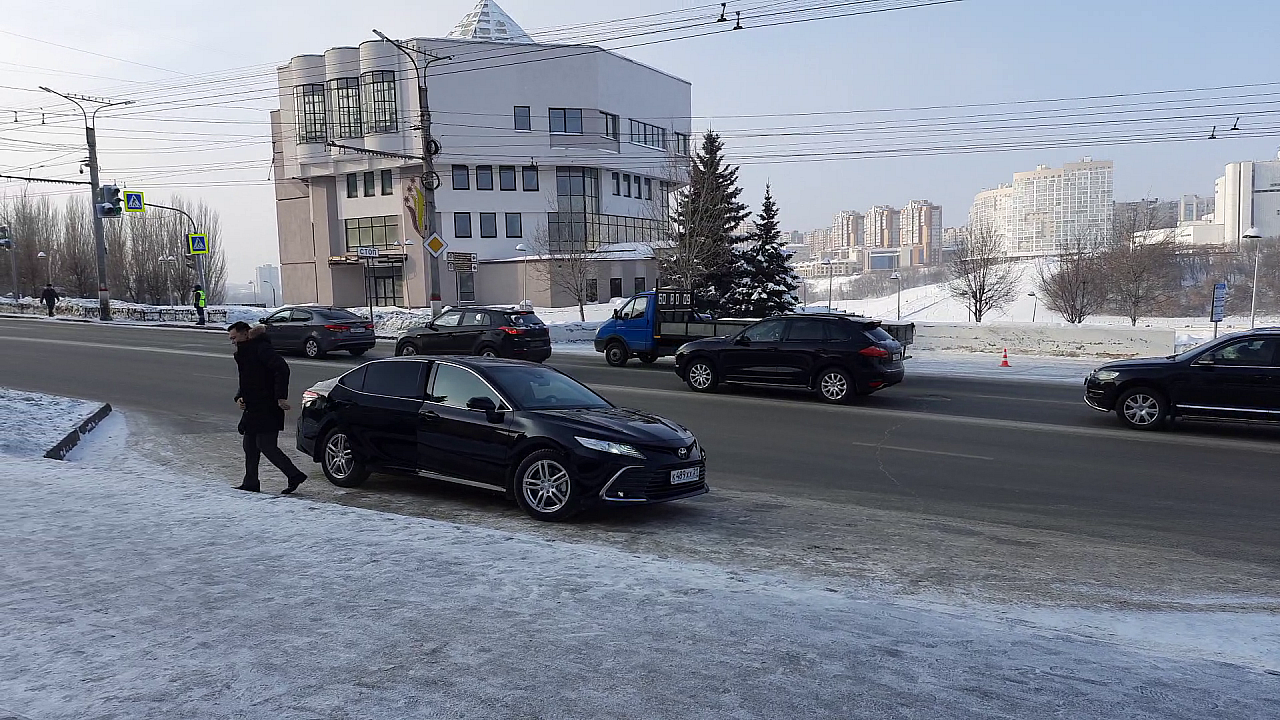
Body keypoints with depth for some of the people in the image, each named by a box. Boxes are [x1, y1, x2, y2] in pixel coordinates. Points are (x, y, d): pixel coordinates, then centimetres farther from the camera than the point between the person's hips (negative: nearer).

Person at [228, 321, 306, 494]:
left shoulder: (262, 348, -11)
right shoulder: (244, 352, 20)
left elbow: (282, 369, -24)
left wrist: (281, 397, -28)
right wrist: (240, 397, 4)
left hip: (268, 408, -10)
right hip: (254, 408, 10)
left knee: (266, 445, -12)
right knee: (250, 445, 12)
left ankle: (294, 475, -6)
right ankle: (251, 483, 20)